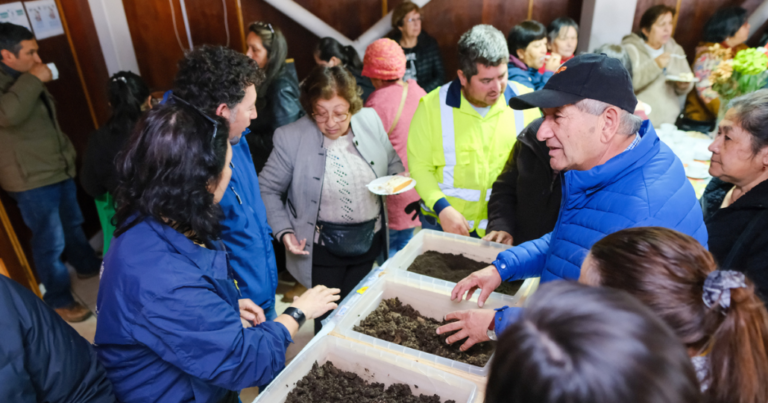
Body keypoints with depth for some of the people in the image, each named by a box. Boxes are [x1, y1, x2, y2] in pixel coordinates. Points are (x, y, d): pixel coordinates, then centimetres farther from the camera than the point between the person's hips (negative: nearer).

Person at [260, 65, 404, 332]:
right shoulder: (291, 138, -17)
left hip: (370, 240, 4)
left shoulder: (371, 121, -7)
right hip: (322, 248, -3)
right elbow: (268, 190, -6)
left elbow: (392, 162, 10)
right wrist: (284, 232, -17)